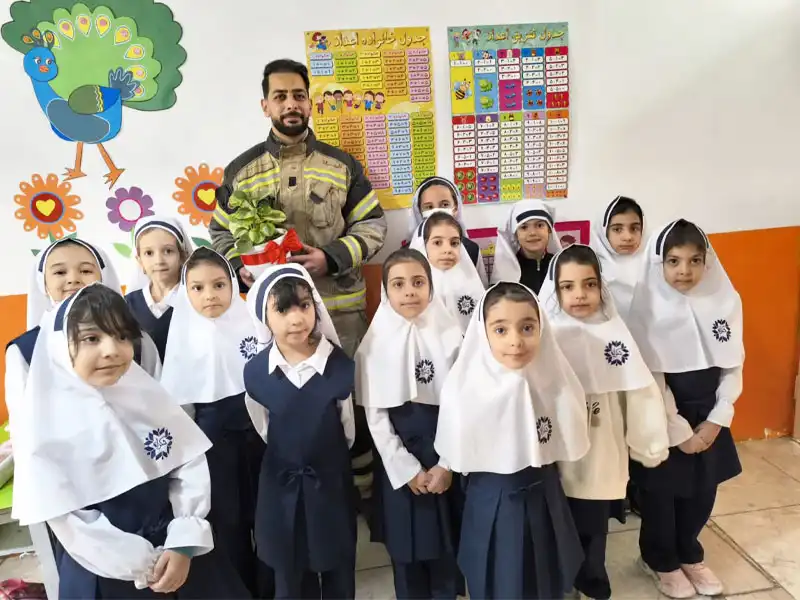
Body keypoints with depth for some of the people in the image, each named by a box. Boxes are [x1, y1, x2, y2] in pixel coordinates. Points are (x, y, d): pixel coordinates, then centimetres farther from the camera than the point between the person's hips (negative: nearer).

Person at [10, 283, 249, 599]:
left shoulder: (148, 395, -4)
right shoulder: (43, 422, -12)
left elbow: (191, 464, -3)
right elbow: (67, 520, -12)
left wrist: (183, 542, -12)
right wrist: (142, 566, -11)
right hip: (104, 574, -2)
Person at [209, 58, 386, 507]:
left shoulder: (342, 165, 5)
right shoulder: (242, 170, 7)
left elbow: (373, 226, 4)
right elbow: (221, 234, 11)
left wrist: (331, 258, -13)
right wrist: (241, 267, -10)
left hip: (340, 307, 0)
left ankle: (360, 491, 25)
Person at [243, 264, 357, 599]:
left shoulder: (341, 365, -18)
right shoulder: (255, 372, -11)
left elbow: (349, 429, -3)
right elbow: (264, 429, 5)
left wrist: (326, 458, 8)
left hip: (332, 482, -1)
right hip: (281, 486, 2)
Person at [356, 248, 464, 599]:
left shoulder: (450, 336, -4)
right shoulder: (375, 344, -6)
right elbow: (375, 416, -6)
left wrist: (447, 464, -8)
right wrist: (408, 469, -8)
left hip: (445, 459, 1)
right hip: (399, 462, 0)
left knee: (446, 547, 12)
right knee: (405, 550, 11)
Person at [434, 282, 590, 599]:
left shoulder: (554, 379, -13)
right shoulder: (465, 388, -21)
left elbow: (570, 446, 2)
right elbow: (458, 458, -8)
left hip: (545, 503, 2)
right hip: (491, 508, -2)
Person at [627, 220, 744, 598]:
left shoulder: (726, 300, -5)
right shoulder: (648, 309, -17)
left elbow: (733, 365, 1)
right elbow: (650, 378, -15)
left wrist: (716, 420, -4)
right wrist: (678, 430, -12)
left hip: (709, 415, 4)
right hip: (663, 418, -4)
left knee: (703, 491, 17)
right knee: (661, 493, 12)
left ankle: (689, 554, 43)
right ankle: (660, 560, 37)